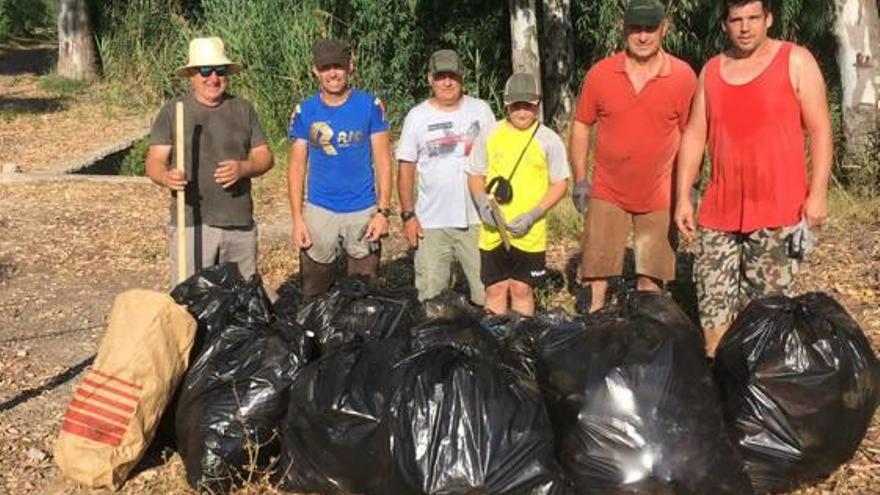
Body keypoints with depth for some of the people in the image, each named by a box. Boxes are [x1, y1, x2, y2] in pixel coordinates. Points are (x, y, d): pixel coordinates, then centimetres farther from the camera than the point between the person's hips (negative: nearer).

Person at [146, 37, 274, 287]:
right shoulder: (173, 111, 2)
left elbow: (265, 156, 10)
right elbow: (154, 161, -1)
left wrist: (243, 168, -12)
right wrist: (166, 177, -25)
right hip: (191, 224, -3)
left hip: (240, 223, 3)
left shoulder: (243, 109, 10)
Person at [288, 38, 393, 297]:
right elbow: (297, 167, 3)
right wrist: (297, 218, -4)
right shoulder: (304, 111, 2)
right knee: (314, 293, 9)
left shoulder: (370, 106, -1)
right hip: (319, 212, 1)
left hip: (364, 211, -1)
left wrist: (383, 212, -9)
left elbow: (382, 161, -2)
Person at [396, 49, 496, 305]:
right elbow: (406, 168, 2)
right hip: (431, 223, 0)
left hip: (476, 218, 1)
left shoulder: (481, 109, 4)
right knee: (431, 297, 5)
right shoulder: (417, 116, 2)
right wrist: (407, 215, -2)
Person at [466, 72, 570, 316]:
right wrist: (482, 202, -9)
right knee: (495, 289, 8)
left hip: (529, 233, -2)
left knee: (522, 289, 7)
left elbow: (560, 184, -1)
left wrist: (533, 215, -13)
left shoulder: (548, 139, -3)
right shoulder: (489, 136, 3)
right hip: (493, 230, 2)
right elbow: (474, 176, 11)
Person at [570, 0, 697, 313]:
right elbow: (581, 125, 4)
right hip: (607, 194, 1)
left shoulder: (683, 76, -7)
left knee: (651, 280, 9)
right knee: (596, 274, 4)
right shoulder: (599, 74, -5)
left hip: (660, 197, 0)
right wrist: (580, 180, 1)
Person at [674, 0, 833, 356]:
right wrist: (683, 196, 6)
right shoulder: (711, 71, 12)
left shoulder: (796, 62, 2)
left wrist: (818, 193, -11)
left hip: (778, 210, -3)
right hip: (720, 210, 4)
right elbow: (694, 136, 12)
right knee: (712, 300, 2)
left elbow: (819, 130, -2)